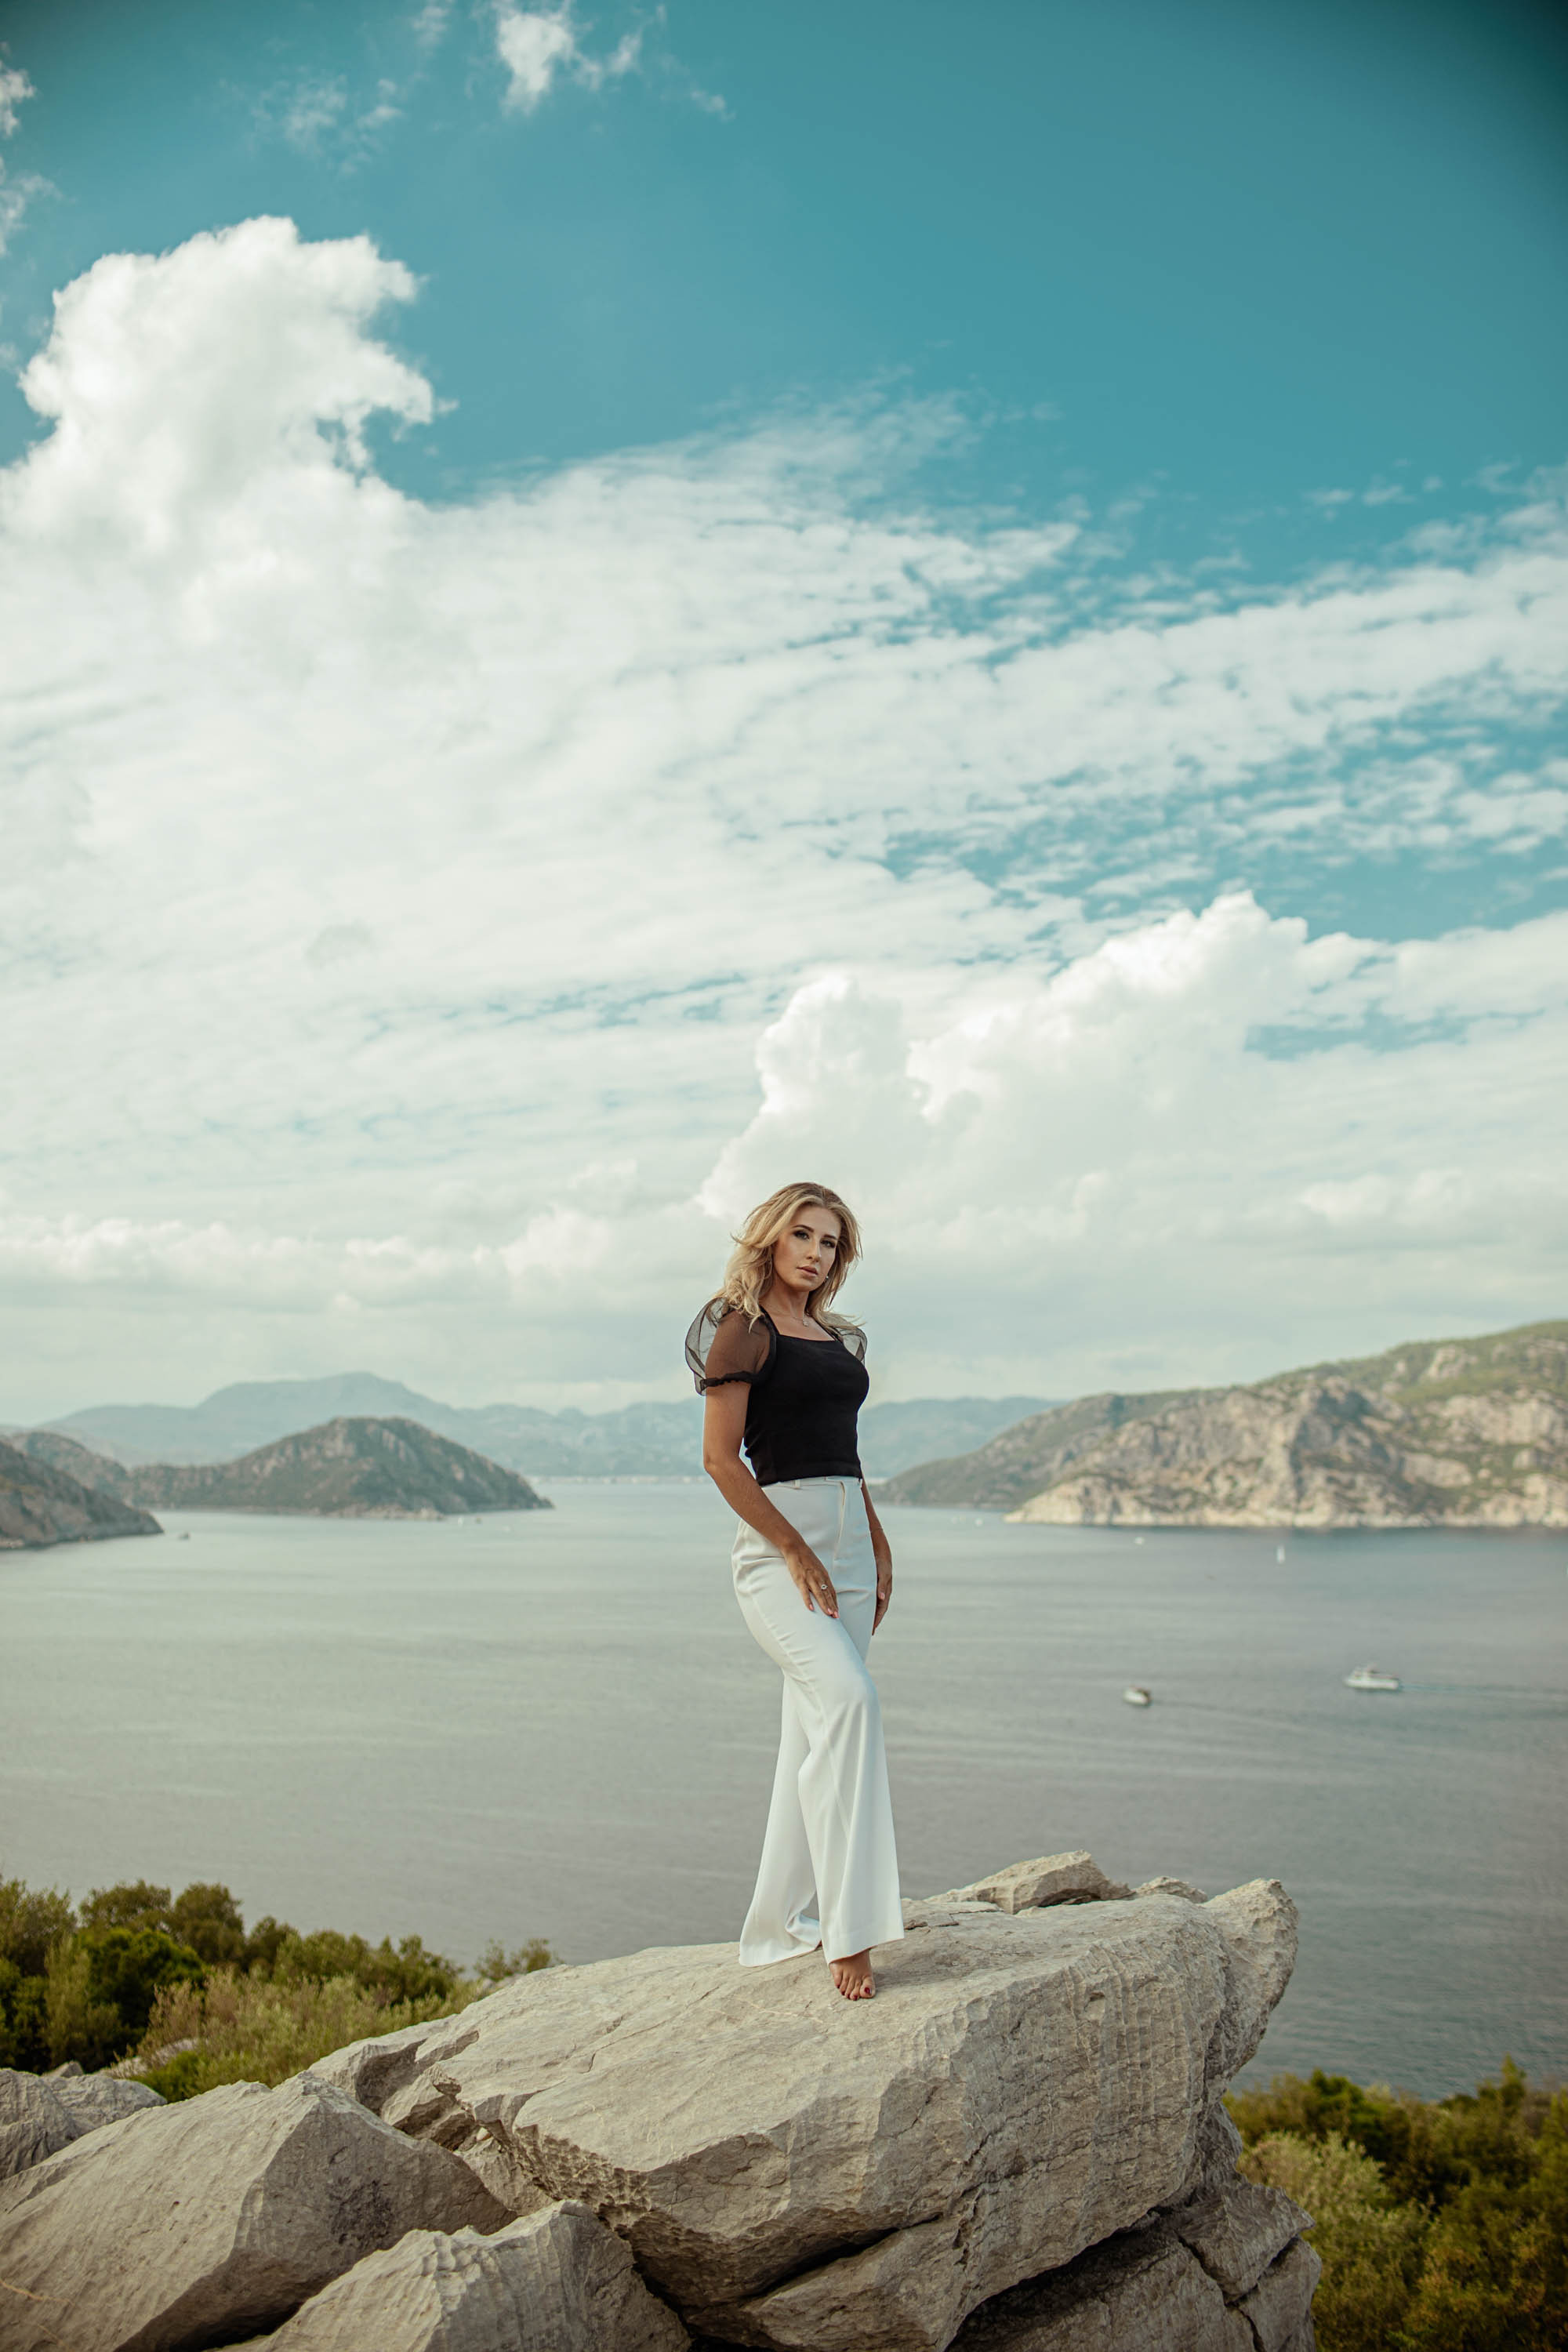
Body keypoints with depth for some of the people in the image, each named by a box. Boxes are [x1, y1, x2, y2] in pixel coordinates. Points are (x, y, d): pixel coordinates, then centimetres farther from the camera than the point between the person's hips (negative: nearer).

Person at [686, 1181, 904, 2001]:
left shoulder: (836, 1338, 18)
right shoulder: (742, 1330, -5)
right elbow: (721, 1458, -12)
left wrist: (879, 1546, 14)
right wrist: (794, 1550, -15)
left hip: (847, 1540, 8)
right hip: (777, 1539, -8)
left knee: (817, 1730, 8)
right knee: (847, 1698, -24)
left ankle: (787, 1921, 18)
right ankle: (850, 1924, -22)